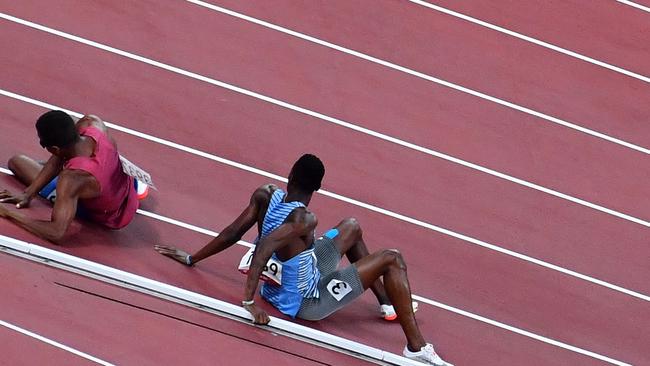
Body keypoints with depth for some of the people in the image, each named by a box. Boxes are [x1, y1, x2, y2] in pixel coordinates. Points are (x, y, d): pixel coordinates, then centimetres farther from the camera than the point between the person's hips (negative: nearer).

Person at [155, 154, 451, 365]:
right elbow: (264, 248, -43)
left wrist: (191, 259, -1)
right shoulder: (304, 220, -33)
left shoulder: (266, 196, -15)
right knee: (392, 259, -8)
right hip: (306, 303, -8)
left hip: (281, 281, 9)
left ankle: (388, 303, 40)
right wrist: (248, 301, -42)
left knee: (351, 228, 24)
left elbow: (232, 234, -11)